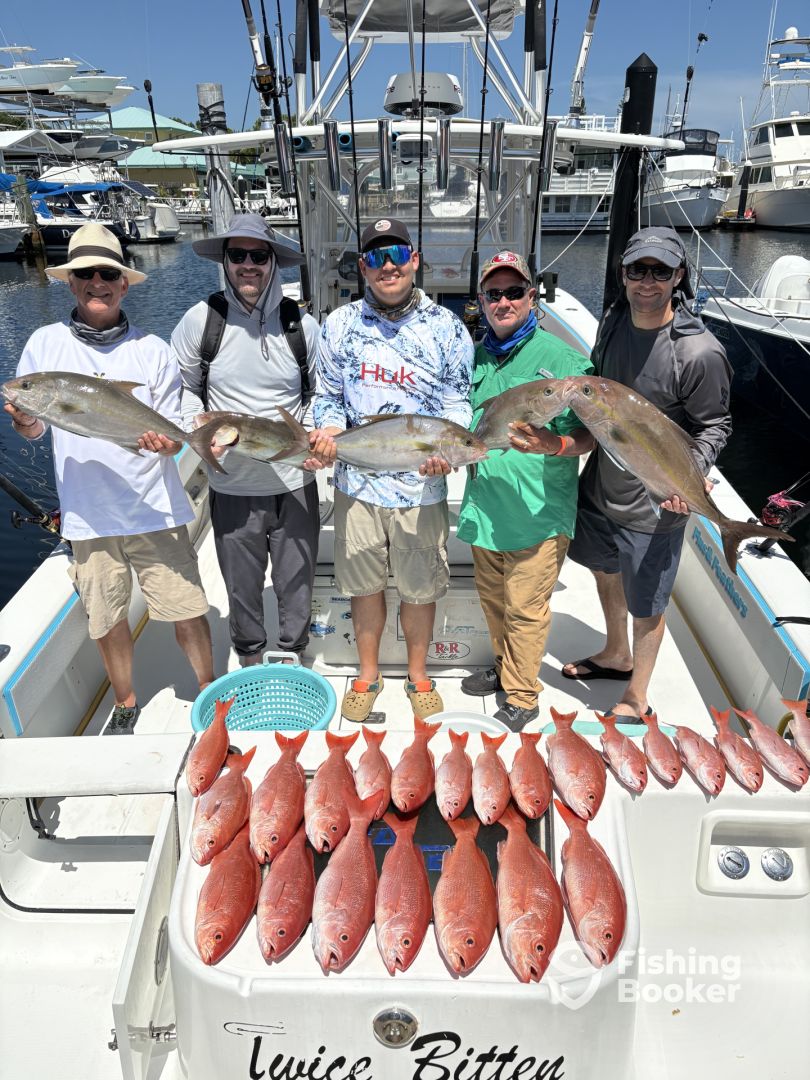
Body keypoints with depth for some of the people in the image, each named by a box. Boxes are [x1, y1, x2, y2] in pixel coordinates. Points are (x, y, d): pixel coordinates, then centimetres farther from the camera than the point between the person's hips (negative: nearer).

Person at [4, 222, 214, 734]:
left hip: (155, 510, -1)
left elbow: (174, 431, 0)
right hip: (88, 515, 2)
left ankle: (209, 689, 29)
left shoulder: (152, 350, -1)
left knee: (188, 612, 3)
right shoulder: (44, 344, 3)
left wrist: (167, 443, -23)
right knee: (108, 622, 14)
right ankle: (126, 703, 38)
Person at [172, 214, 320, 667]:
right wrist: (198, 423, -11)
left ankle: (293, 658, 38)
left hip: (295, 481, 1)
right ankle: (251, 662, 40)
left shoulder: (302, 324, -1)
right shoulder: (201, 320, -4)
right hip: (232, 484, 0)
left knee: (296, 582, 13)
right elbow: (180, 386, 8)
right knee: (242, 585, 14)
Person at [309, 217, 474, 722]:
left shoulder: (446, 327, -2)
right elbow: (328, 395, 9)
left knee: (420, 589, 12)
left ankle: (418, 675, 36)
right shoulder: (340, 324, 3)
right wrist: (328, 430, -13)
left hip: (422, 485, -1)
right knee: (365, 585, 15)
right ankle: (368, 673, 37)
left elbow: (457, 405, -1)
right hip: (356, 482, 2)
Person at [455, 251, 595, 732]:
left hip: (538, 511, -6)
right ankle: (505, 668, 45)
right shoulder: (476, 358, 9)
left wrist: (554, 445, -29)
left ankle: (522, 697, 25)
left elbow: (591, 434, -10)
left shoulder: (562, 358, -10)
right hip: (484, 507, 6)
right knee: (492, 598, 21)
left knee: (526, 609, 4)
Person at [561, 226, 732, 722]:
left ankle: (636, 701, 32)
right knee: (605, 570, 26)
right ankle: (616, 656, 53)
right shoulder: (614, 320, -3)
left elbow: (715, 425, -12)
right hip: (600, 483, 7)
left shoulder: (700, 352, -22)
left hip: (652, 503, -7)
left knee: (646, 605, 9)